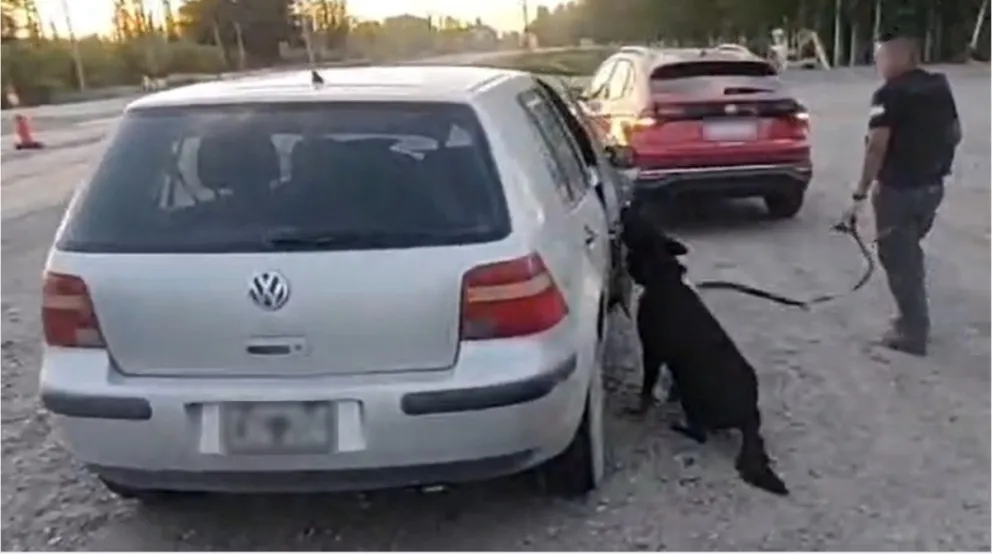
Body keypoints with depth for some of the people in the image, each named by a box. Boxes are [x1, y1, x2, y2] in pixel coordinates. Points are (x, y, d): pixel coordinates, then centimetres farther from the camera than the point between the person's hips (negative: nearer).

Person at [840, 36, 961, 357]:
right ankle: (914, 318, 33)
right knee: (910, 252, 23)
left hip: (898, 189, -8)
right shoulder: (941, 88, 9)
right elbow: (955, 135, 18)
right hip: (932, 186, 8)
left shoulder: (890, 94, -16)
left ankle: (913, 333, 7)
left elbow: (878, 145, -24)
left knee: (898, 259, 3)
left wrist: (860, 194, -24)